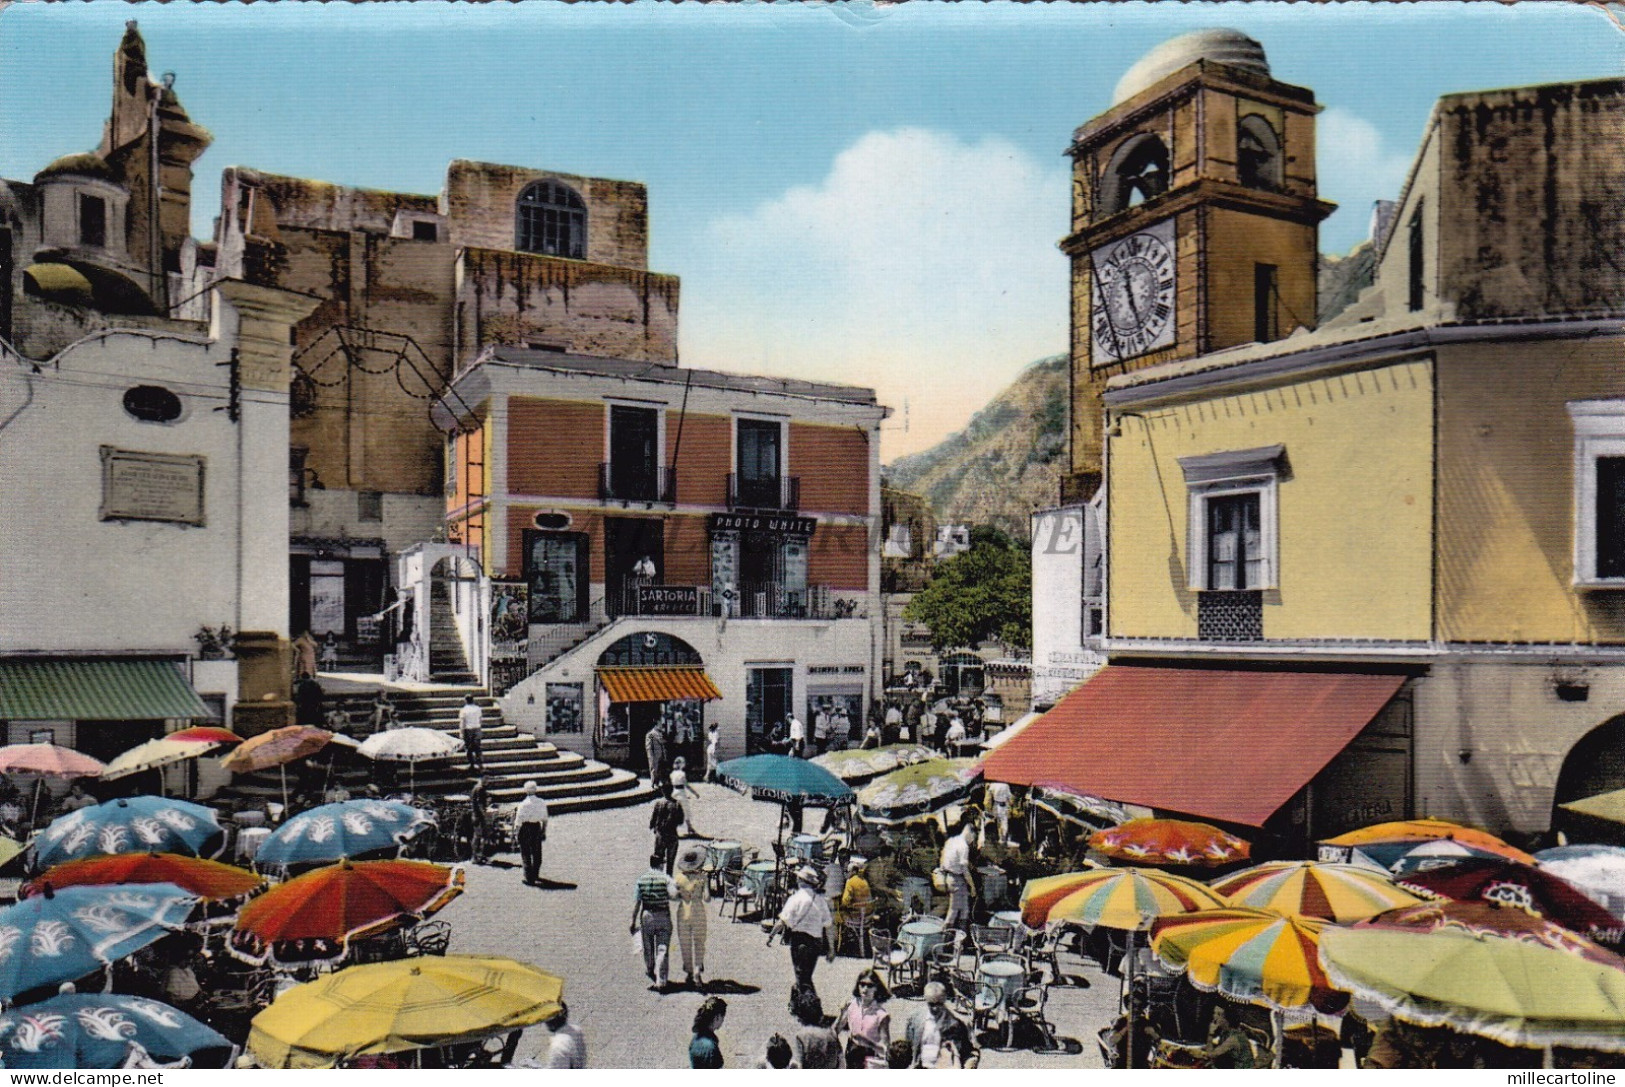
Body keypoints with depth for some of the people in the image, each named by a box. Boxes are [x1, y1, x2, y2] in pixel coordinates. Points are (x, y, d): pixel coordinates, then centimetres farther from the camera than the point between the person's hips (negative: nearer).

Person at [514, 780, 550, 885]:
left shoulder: (523, 804, -16)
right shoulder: (542, 803, -3)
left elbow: (519, 821, -13)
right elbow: (545, 819, 5)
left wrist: (516, 830, 0)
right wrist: (544, 831, 16)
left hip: (525, 828, -5)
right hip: (537, 827, 5)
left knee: (526, 854, 5)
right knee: (537, 853, 18)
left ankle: (529, 878, 5)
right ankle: (535, 875, 33)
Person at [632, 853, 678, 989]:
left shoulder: (641, 879, 0)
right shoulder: (666, 878, -7)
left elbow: (636, 903, -1)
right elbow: (674, 895, -22)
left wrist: (633, 922, 3)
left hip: (646, 915, 3)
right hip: (663, 916, -3)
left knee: (648, 947, 21)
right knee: (662, 948, 1)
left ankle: (650, 971, 42)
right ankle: (661, 979, -6)